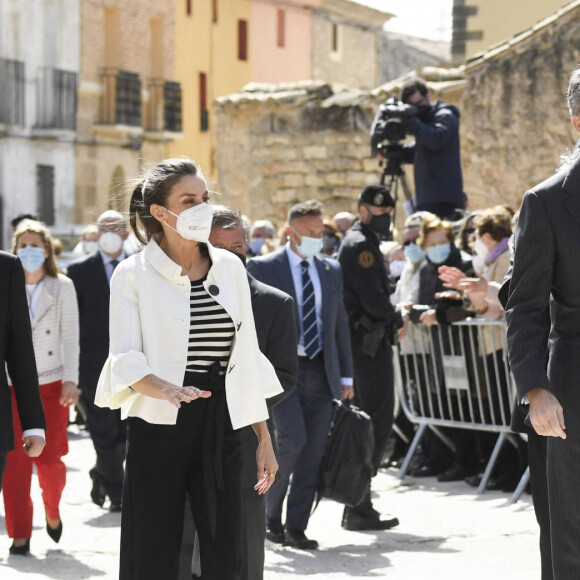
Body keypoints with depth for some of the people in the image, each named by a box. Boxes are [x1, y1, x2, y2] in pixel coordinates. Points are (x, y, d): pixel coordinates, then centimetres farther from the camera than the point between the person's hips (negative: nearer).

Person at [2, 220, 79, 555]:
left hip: (51, 383, 0)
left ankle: (53, 511, 28)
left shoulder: (63, 287, 4)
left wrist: (71, 380, -6)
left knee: (50, 459, -2)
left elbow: (70, 337, 2)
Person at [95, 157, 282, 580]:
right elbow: (126, 359, -9)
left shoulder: (230, 268, 10)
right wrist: (168, 390, -30)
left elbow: (246, 359, 13)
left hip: (221, 426, 3)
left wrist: (264, 438, 10)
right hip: (158, 429, -3)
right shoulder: (134, 274, -1)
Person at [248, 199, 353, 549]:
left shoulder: (331, 270, 13)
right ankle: (270, 513, 4)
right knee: (293, 439, -17)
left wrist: (346, 375, 11)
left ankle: (296, 527, 10)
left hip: (321, 372, 5)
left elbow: (340, 324, 16)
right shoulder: (263, 268, -2)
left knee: (314, 451, 2)